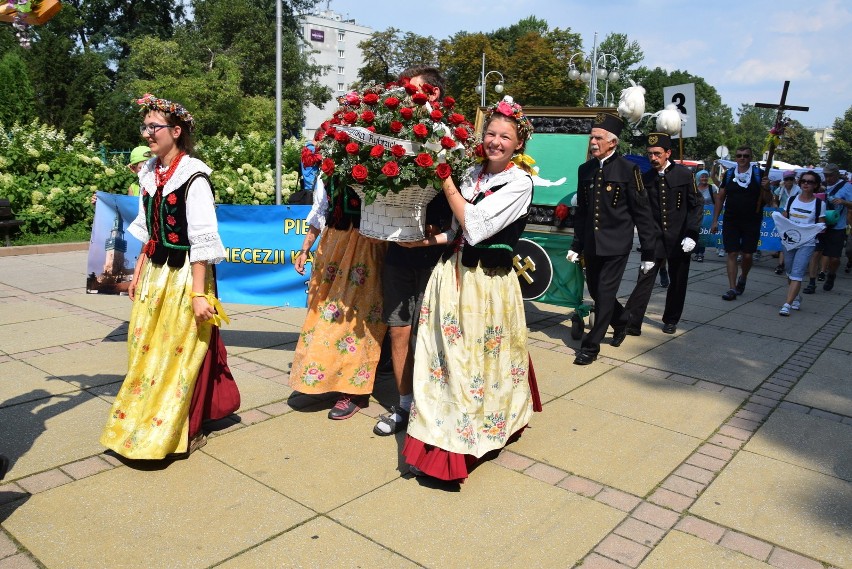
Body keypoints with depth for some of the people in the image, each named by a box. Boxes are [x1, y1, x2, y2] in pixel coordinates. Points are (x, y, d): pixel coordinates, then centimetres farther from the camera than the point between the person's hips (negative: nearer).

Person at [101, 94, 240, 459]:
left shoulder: (193, 176, -15)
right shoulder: (150, 174, 8)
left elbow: (202, 240, -18)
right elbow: (148, 231, 16)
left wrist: (198, 293, -19)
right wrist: (138, 272, 16)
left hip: (185, 275, -7)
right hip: (155, 273, 7)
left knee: (180, 352, 3)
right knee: (147, 350, 14)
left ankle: (184, 431, 21)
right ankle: (143, 425, 33)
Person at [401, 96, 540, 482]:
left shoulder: (520, 182, -9)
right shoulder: (471, 174, 10)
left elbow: (475, 226, -18)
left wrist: (445, 181, -12)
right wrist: (428, 240, 2)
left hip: (488, 282, -6)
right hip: (453, 273, 6)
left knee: (480, 363, 7)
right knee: (448, 358, 10)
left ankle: (463, 441, 23)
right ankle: (442, 439, 25)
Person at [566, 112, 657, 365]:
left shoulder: (627, 169, -8)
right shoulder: (585, 170, 7)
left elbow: (643, 212, -6)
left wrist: (648, 251, -7)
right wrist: (576, 245, 11)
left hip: (616, 246, -5)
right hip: (591, 246, 5)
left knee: (605, 294, -3)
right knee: (595, 291, 14)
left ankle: (591, 346, 8)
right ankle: (622, 319, 42)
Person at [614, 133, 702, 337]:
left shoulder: (684, 174, -3)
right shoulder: (645, 178, 1)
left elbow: (696, 206, -2)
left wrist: (691, 235, -9)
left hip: (679, 239, 0)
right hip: (655, 237, 0)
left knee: (678, 281, 11)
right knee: (645, 279, -9)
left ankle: (671, 320, 29)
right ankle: (630, 323, -10)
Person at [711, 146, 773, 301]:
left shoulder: (758, 174, 1)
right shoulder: (729, 174, 6)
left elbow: (768, 201, 2)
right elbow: (720, 198, 8)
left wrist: (766, 189, -19)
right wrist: (715, 220, 3)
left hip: (751, 222, -1)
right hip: (731, 222, 1)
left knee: (747, 255, 4)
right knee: (732, 254, -2)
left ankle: (743, 278, 33)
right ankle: (732, 288, 1)